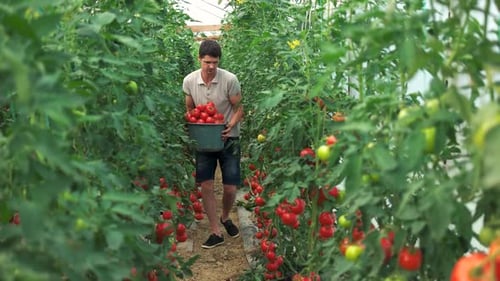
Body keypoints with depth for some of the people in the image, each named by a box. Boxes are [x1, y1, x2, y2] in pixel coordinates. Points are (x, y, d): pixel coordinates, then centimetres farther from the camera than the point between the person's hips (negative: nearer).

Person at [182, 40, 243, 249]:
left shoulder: (230, 80, -17)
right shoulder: (189, 81, -8)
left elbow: (239, 108, -7)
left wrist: (231, 126, -25)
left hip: (228, 139, -2)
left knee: (230, 188, 0)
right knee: (206, 186, -2)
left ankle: (225, 218, 32)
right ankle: (216, 232, 9)